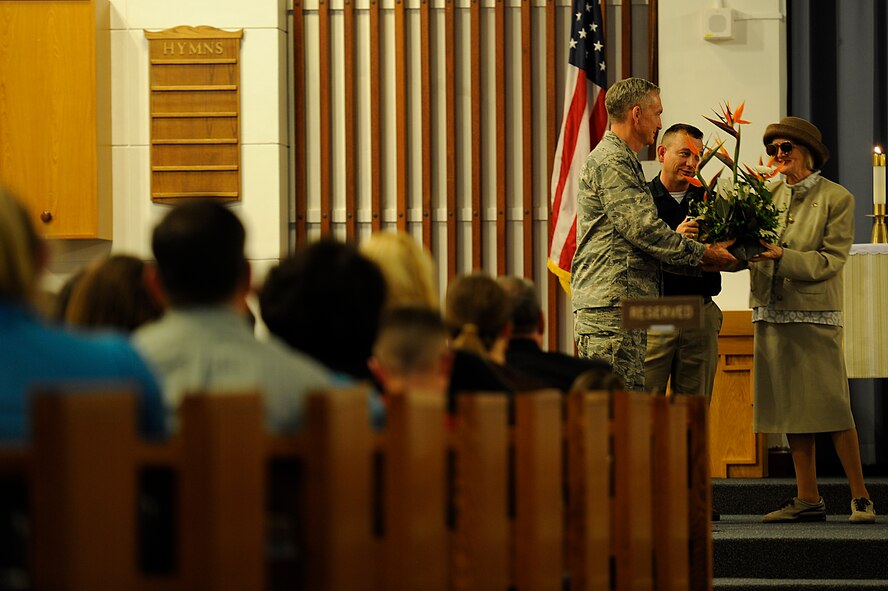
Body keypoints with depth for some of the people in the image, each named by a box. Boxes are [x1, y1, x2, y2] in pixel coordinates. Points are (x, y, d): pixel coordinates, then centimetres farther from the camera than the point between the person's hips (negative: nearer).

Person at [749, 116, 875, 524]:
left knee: (832, 408, -8)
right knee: (792, 409, 7)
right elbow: (752, 250, 8)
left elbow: (831, 259, -8)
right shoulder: (769, 195, 13)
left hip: (814, 315, -5)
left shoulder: (837, 199, -1)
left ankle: (860, 498, 1)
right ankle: (808, 500, 12)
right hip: (772, 314, 5)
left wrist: (783, 256, -20)